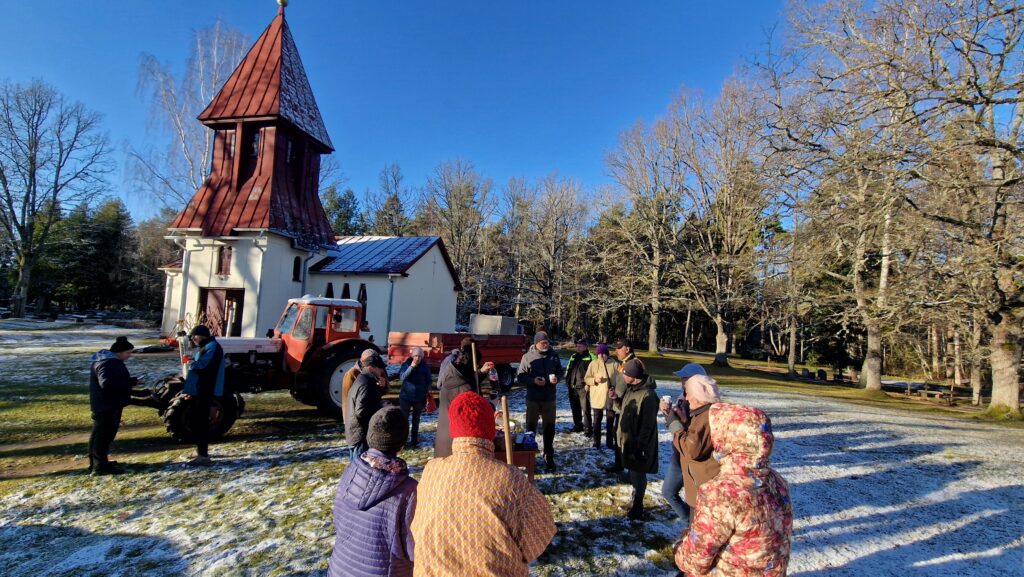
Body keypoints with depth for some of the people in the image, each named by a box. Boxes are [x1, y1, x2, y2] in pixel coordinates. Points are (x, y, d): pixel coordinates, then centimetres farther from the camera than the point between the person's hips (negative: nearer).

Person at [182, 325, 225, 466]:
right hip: (201, 390, 11)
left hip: (206, 391, -11)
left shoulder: (212, 346, -15)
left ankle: (203, 454, -4)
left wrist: (191, 364, -5)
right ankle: (201, 449, 28)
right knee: (197, 419, 17)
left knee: (199, 421, -8)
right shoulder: (207, 346, 19)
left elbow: (202, 365, -26)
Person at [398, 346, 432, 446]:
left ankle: (414, 440, 21)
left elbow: (428, 381, 6)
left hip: (419, 397, 1)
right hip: (406, 396, -1)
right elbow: (402, 377, -18)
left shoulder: (425, 366, -2)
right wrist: (411, 367, -25)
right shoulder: (406, 364, -4)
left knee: (416, 419, 11)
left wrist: (427, 392, 0)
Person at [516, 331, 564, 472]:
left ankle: (549, 458, 22)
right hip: (533, 398, -2)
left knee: (549, 428, 9)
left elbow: (561, 372, 12)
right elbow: (520, 377, -6)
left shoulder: (554, 355, 1)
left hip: (549, 398, 2)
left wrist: (557, 378, -11)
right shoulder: (528, 357, -7)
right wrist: (533, 380, -23)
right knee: (531, 427, 10)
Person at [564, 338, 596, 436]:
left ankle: (588, 429, 3)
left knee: (585, 409, -5)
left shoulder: (591, 357, -5)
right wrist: (567, 381, 14)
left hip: (583, 387, -7)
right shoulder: (573, 357, 16)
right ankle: (578, 425, 29)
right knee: (575, 408, 15)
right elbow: (568, 369, 23)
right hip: (572, 387, 7)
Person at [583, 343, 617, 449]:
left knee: (611, 419, 10)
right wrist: (594, 380, -19)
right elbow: (586, 378, 0)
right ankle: (596, 441, 21)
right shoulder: (593, 364, -2)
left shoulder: (614, 364, -4)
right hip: (597, 397, 0)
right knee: (597, 419, 10)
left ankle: (611, 441, 23)